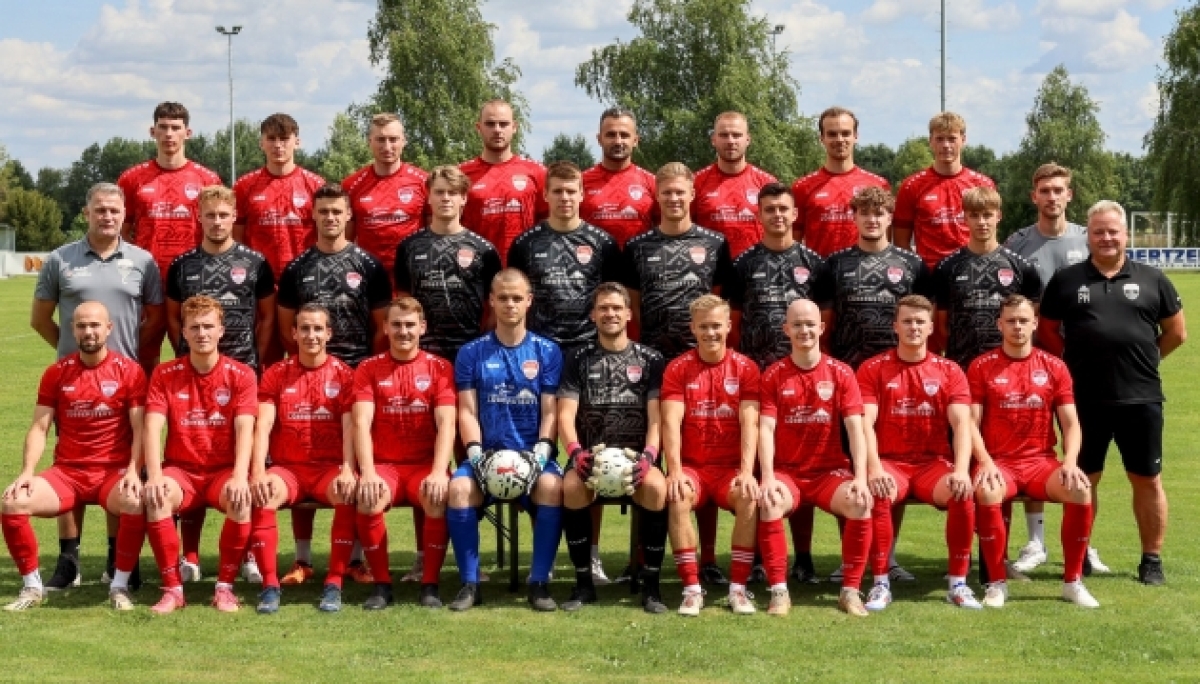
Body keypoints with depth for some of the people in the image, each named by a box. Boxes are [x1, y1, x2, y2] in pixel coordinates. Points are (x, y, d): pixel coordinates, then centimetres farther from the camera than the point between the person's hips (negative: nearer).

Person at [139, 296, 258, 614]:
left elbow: (245, 429, -12)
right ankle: (172, 589, -22)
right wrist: (155, 476, -25)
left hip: (224, 471, -1)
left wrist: (239, 477, -29)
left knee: (241, 500, -34)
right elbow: (152, 429, -8)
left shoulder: (241, 375, -1)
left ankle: (225, 587, -17)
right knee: (156, 498, -32)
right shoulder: (165, 375, 3)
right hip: (180, 470, 1)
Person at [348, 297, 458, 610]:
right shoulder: (369, 369, 5)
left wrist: (438, 472, -22)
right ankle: (382, 584, -14)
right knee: (368, 500, -32)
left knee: (438, 498, -34)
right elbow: (362, 423, -6)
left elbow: (446, 424, -7)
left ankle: (430, 584, -17)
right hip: (383, 464, 0)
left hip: (426, 464, 0)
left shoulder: (439, 368, 3)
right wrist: (368, 473, -22)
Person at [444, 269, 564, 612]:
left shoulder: (548, 352, 9)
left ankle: (540, 582, -22)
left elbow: (550, 411, 4)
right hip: (487, 454, 1)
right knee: (459, 487, -32)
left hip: (533, 453, -1)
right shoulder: (471, 353, 10)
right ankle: (470, 583, -18)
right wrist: (475, 451, -11)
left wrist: (542, 449, -12)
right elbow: (467, 411, 5)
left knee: (552, 486, -35)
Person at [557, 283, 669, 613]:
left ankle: (651, 585, -20)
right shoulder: (578, 359, 10)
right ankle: (584, 582, -18)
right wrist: (576, 451, -19)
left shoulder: (650, 360, 9)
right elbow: (566, 414, 1)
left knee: (656, 487, -34)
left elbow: (657, 417, 1)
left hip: (636, 454, 0)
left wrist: (648, 455, -18)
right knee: (571, 487, -34)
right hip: (590, 453, 0)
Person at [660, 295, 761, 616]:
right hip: (691, 466, 0)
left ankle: (738, 588, -21)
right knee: (677, 497, -32)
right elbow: (671, 422, -9)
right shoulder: (678, 369, 1)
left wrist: (747, 472, -21)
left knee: (750, 498, -31)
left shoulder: (745, 368, 2)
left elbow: (749, 423, -7)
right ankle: (692, 589, -25)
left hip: (731, 468, 0)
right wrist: (675, 471, -23)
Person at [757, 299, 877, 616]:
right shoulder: (773, 375, 2)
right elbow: (766, 428, -7)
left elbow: (855, 427, -5)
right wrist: (768, 477, -21)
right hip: (786, 471, 0)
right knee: (769, 503, -33)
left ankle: (850, 590, -15)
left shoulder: (841, 373, 3)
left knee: (861, 504, -29)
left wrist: (861, 477, -18)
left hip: (831, 471, 1)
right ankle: (779, 591, -22)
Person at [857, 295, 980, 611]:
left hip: (934, 462, 1)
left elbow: (962, 423, -6)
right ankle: (880, 584, -21)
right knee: (877, 495, -34)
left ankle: (958, 582, -15)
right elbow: (866, 422, -9)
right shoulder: (873, 369, 2)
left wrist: (961, 470, -23)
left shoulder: (949, 371, 5)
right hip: (890, 463, -1)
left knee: (963, 494, -30)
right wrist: (874, 469, -25)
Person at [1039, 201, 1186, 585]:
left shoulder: (1151, 280, 5)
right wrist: (1073, 365, 5)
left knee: (1147, 480, 6)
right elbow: (1046, 330, 11)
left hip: (1141, 398, 0)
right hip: (1084, 400, 0)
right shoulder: (1066, 280, 4)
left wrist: (1140, 360, 10)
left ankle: (1152, 559, 16)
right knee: (1084, 480, 8)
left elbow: (1176, 332, 12)